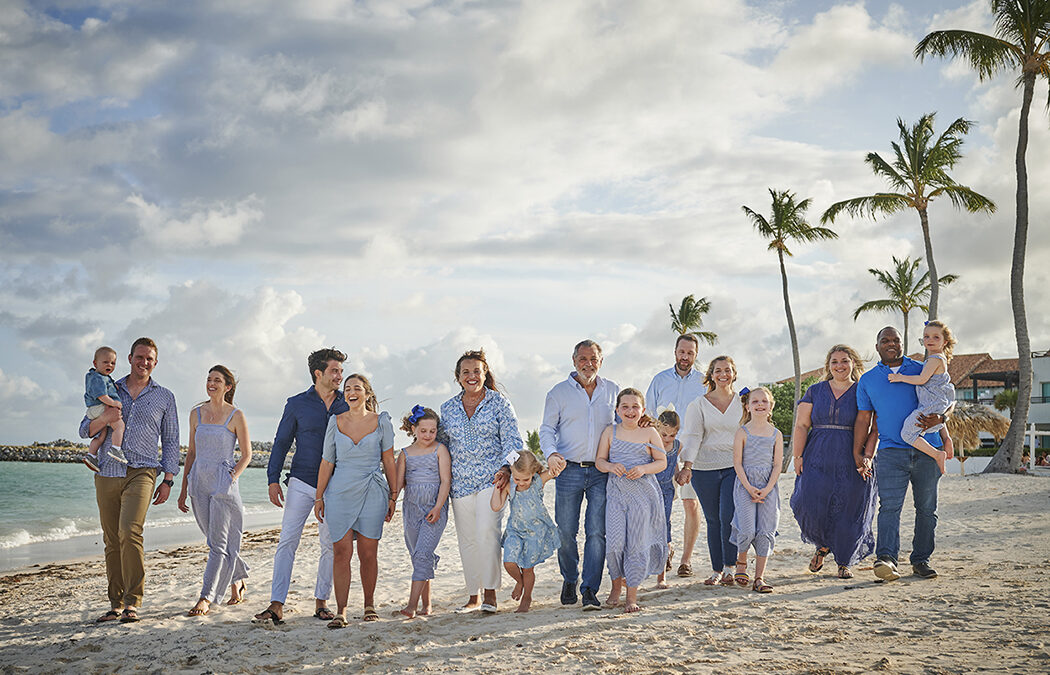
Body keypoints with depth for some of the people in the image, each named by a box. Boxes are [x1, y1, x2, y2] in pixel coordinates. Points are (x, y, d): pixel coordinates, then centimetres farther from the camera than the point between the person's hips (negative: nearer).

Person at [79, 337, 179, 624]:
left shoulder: (164, 397, 12)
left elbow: (170, 441, 13)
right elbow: (85, 430, 14)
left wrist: (168, 481, 5)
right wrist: (103, 419, -10)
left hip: (141, 472, -3)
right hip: (107, 473, 3)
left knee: (130, 532, -21)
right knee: (112, 541, 5)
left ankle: (132, 603, -18)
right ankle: (116, 603, 14)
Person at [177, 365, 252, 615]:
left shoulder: (235, 416, -4)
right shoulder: (196, 414, 9)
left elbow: (247, 454, 0)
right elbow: (192, 452, 15)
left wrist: (232, 477, -13)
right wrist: (184, 488, 13)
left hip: (223, 485, -5)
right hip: (199, 485, 5)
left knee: (219, 544, -8)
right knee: (215, 540, 12)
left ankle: (205, 598, -9)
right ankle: (237, 580, 32)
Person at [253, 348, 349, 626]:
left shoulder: (347, 406, 8)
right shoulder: (297, 404, 4)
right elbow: (281, 442, 7)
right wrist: (273, 479, 0)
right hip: (302, 482, -1)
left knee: (331, 544, 3)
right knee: (287, 541, -7)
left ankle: (321, 601, 14)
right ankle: (276, 606, -7)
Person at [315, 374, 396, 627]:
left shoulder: (381, 421, 1)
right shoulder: (335, 422, 4)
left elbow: (388, 461, 6)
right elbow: (327, 462, 7)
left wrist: (393, 496, 5)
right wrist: (319, 497, 6)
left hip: (372, 493, -1)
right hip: (340, 493, 1)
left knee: (368, 554, 3)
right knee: (341, 552, -5)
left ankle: (369, 604, 20)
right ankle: (340, 611, 0)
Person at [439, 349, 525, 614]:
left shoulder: (499, 403, 1)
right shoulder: (448, 408, 11)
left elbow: (512, 440, -2)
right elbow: (443, 443, 19)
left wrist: (506, 468, -16)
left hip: (491, 479, -3)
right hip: (460, 483, 4)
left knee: (487, 532, -17)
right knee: (467, 540, 5)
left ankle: (490, 593, -7)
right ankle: (473, 596, 16)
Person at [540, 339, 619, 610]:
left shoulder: (612, 390, 10)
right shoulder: (559, 392, 4)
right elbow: (547, 429, 6)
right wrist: (551, 454, -13)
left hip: (602, 472, 1)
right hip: (569, 470, -1)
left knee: (597, 532, -6)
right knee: (565, 532, 4)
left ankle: (590, 590, 0)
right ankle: (569, 580, 28)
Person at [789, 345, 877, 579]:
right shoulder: (815, 391, 10)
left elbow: (872, 429, 1)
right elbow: (801, 425, 6)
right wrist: (798, 456, -4)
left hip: (851, 462, -1)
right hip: (818, 459, 1)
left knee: (848, 510, -1)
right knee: (811, 505, -10)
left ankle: (845, 562, 15)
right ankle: (823, 545, 18)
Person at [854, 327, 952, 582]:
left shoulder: (922, 370, 9)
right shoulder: (867, 380, 11)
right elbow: (863, 419, 12)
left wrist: (939, 417, -11)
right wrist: (858, 453, 5)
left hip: (927, 450, 1)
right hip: (891, 451, -1)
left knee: (926, 508, 5)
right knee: (890, 506, -16)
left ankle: (921, 559, 15)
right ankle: (886, 559, -27)